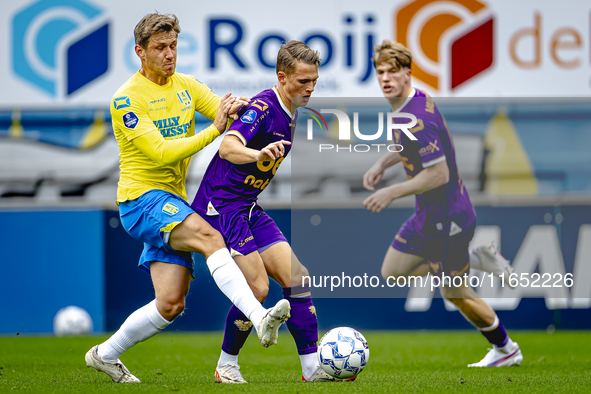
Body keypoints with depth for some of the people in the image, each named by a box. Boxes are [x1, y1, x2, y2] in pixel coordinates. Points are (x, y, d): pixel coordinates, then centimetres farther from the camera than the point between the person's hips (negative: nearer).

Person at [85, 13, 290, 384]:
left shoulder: (187, 85, 11)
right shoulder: (127, 99, -10)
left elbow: (228, 115, 4)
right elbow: (161, 152, -19)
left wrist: (239, 105, -20)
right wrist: (213, 131, -25)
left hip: (174, 202, 7)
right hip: (141, 198, -7)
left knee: (171, 304, 0)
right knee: (209, 236, -33)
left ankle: (106, 355, 20)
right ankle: (261, 318, -48)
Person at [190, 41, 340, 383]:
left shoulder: (290, 113, 9)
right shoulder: (263, 107, -20)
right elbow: (227, 148, -39)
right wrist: (258, 154, -57)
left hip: (248, 208, 9)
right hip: (221, 207, -9)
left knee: (296, 276, -1)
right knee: (258, 287, -15)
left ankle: (312, 366, 1)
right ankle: (227, 365, 4)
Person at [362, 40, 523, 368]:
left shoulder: (416, 119, -29)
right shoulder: (413, 102, 2)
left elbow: (439, 174, -30)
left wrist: (392, 193, -24)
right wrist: (382, 164, 7)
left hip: (447, 217, -10)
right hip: (429, 215, 10)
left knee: (456, 293, 5)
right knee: (392, 272, 17)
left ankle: (506, 350, 24)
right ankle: (476, 260, 19)